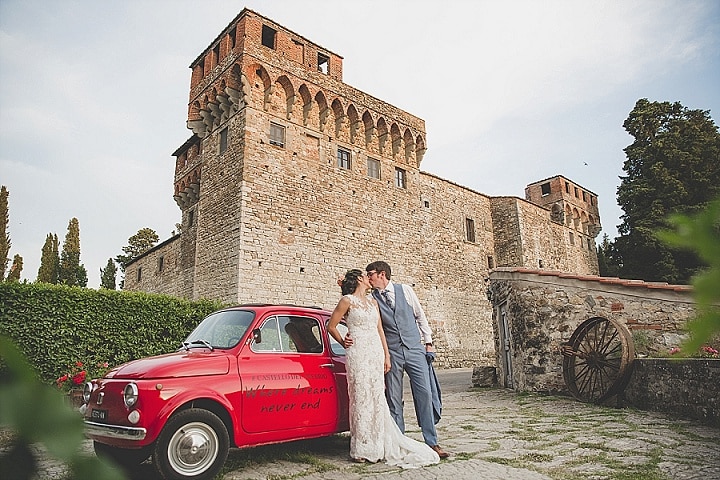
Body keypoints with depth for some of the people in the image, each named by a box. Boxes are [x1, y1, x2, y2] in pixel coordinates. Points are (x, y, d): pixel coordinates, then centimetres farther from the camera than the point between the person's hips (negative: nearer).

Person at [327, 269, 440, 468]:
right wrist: (343, 342, 9)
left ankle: (376, 446, 16)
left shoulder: (372, 301, 16)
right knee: (361, 397, -3)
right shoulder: (347, 300, -2)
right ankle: (361, 449, 7)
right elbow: (331, 326, 1)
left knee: (377, 398, 6)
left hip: (376, 353, 6)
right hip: (358, 353, -6)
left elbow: (379, 329, 16)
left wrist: (386, 355, 12)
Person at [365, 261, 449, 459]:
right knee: (393, 399, 4)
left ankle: (432, 442, 8)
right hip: (391, 353, 1)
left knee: (424, 394, -2)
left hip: (415, 349, 0)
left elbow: (420, 316, 10)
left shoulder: (405, 290, 5)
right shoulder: (370, 298, 5)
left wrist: (428, 342, 8)